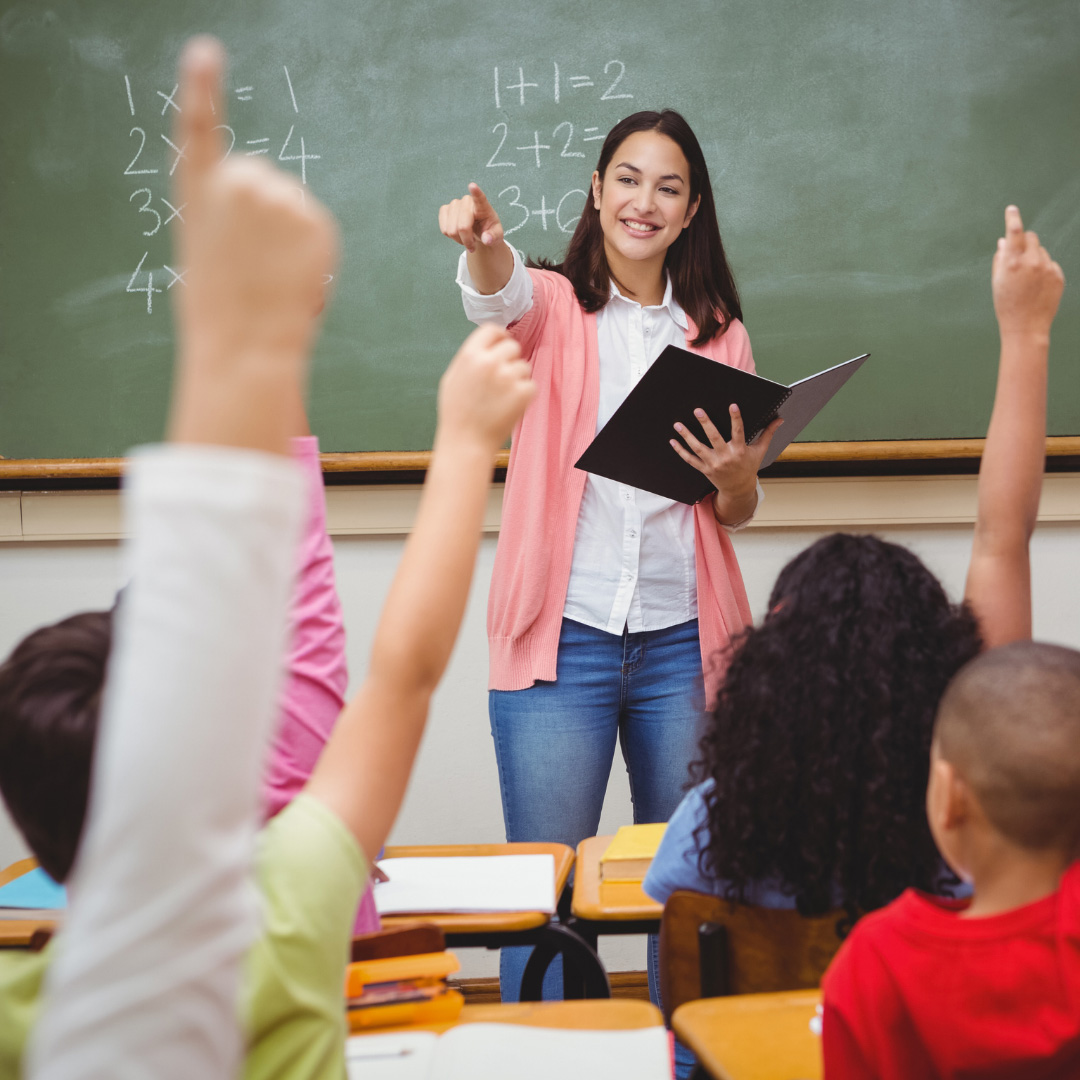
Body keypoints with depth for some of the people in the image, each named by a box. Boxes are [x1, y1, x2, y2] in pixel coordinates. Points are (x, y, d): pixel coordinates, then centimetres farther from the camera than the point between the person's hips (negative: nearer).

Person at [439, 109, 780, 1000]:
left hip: (682, 641, 3)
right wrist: (483, 242, -43)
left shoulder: (719, 333, 12)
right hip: (563, 637, -2)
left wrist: (737, 479, -9)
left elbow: (739, 511, 14)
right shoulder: (553, 307, 5)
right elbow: (502, 296, -21)